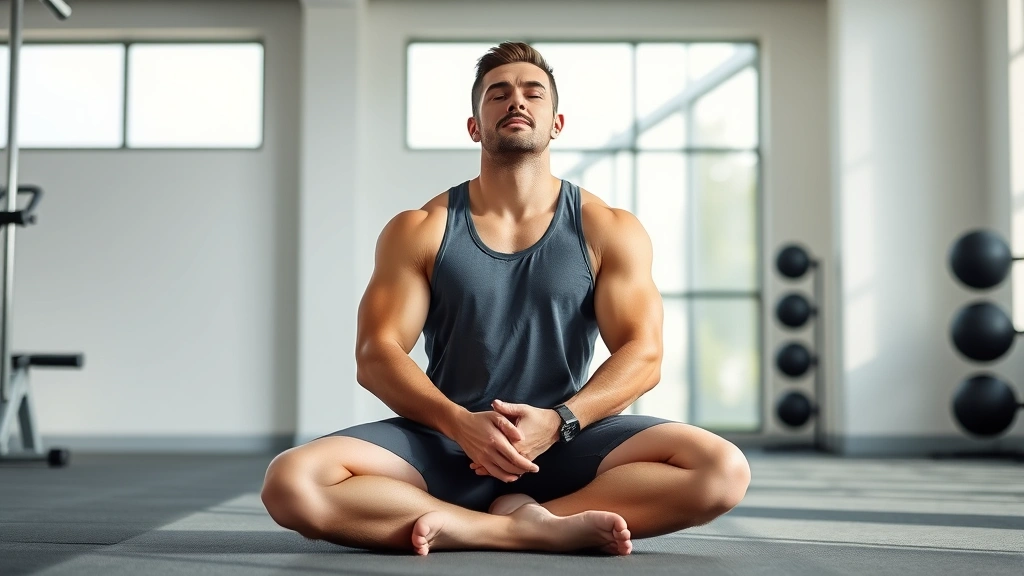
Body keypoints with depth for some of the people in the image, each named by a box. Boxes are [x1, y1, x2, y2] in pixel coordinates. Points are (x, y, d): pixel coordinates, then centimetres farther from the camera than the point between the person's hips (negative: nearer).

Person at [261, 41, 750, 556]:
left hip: (566, 441, 0)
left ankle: (498, 521, -22)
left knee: (724, 470, -26)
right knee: (291, 483, -28)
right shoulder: (418, 232, 5)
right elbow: (376, 356, -2)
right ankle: (543, 529, -24)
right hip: (444, 440, 0)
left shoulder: (609, 231, 6)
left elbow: (642, 354, -1)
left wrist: (558, 421, -19)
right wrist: (458, 422, -21)